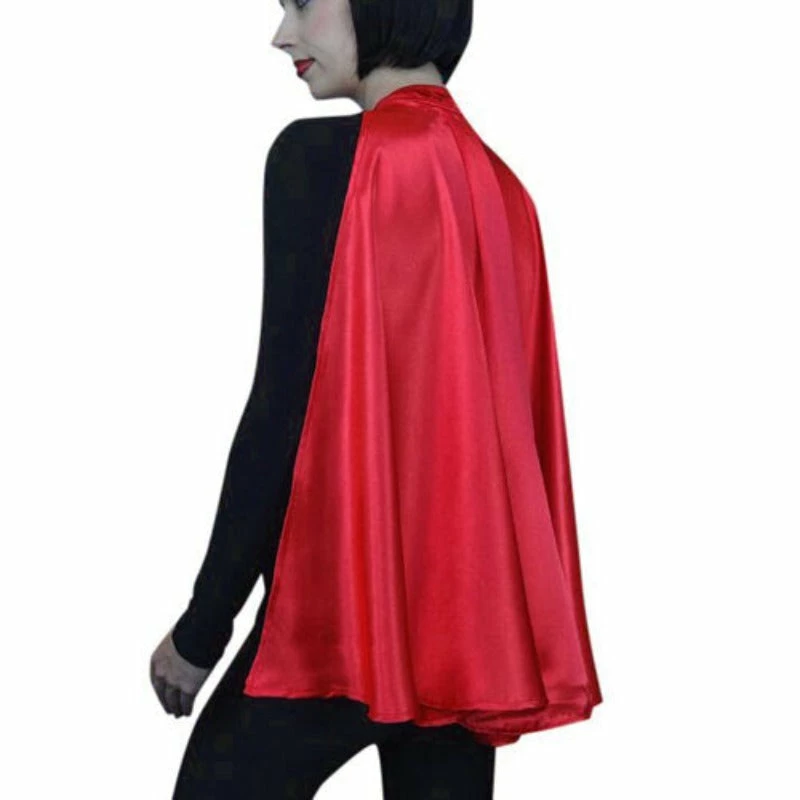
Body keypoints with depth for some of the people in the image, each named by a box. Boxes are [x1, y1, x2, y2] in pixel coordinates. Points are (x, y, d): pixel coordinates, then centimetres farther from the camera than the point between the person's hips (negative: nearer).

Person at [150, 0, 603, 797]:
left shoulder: (322, 156, -9)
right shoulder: (498, 184, 11)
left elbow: (285, 409, -14)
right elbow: (514, 417, 12)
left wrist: (203, 627, -8)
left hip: (345, 602, -7)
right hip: (473, 619, 7)